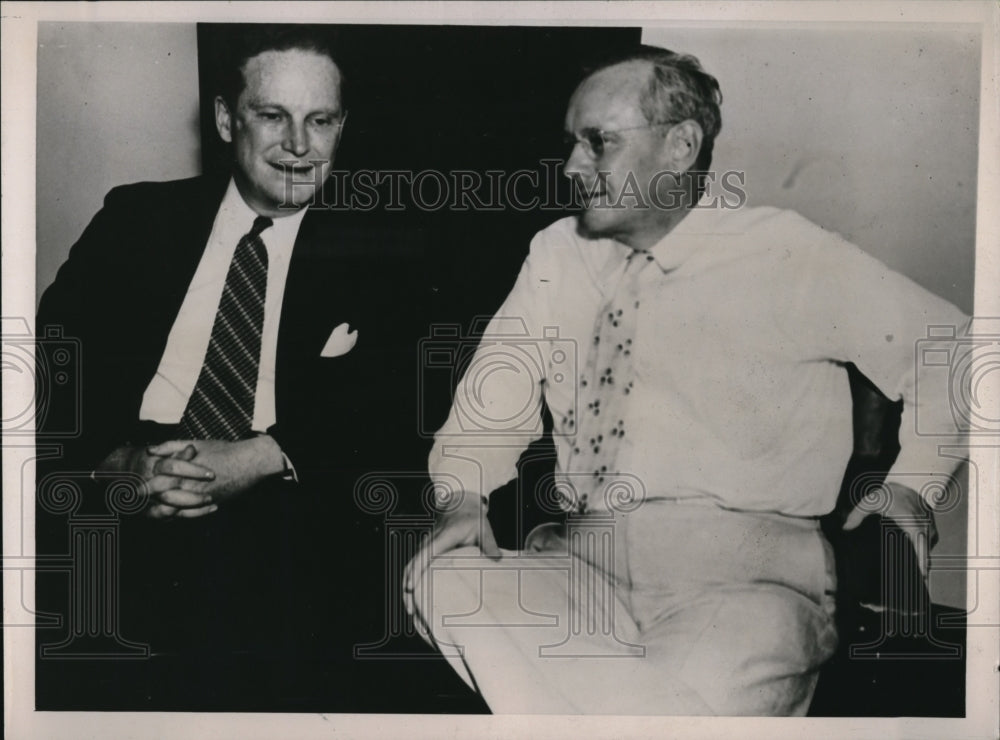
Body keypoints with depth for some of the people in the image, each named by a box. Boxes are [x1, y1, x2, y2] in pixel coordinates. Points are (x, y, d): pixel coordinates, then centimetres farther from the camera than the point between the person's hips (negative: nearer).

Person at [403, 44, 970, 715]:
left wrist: (911, 485, -6)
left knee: (720, 677, -36)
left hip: (746, 566, -4)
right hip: (581, 559, 5)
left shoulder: (784, 255, 2)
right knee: (438, 581, -23)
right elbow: (497, 391, 14)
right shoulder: (559, 254, 14)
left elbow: (949, 346, 7)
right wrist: (463, 494, -5)